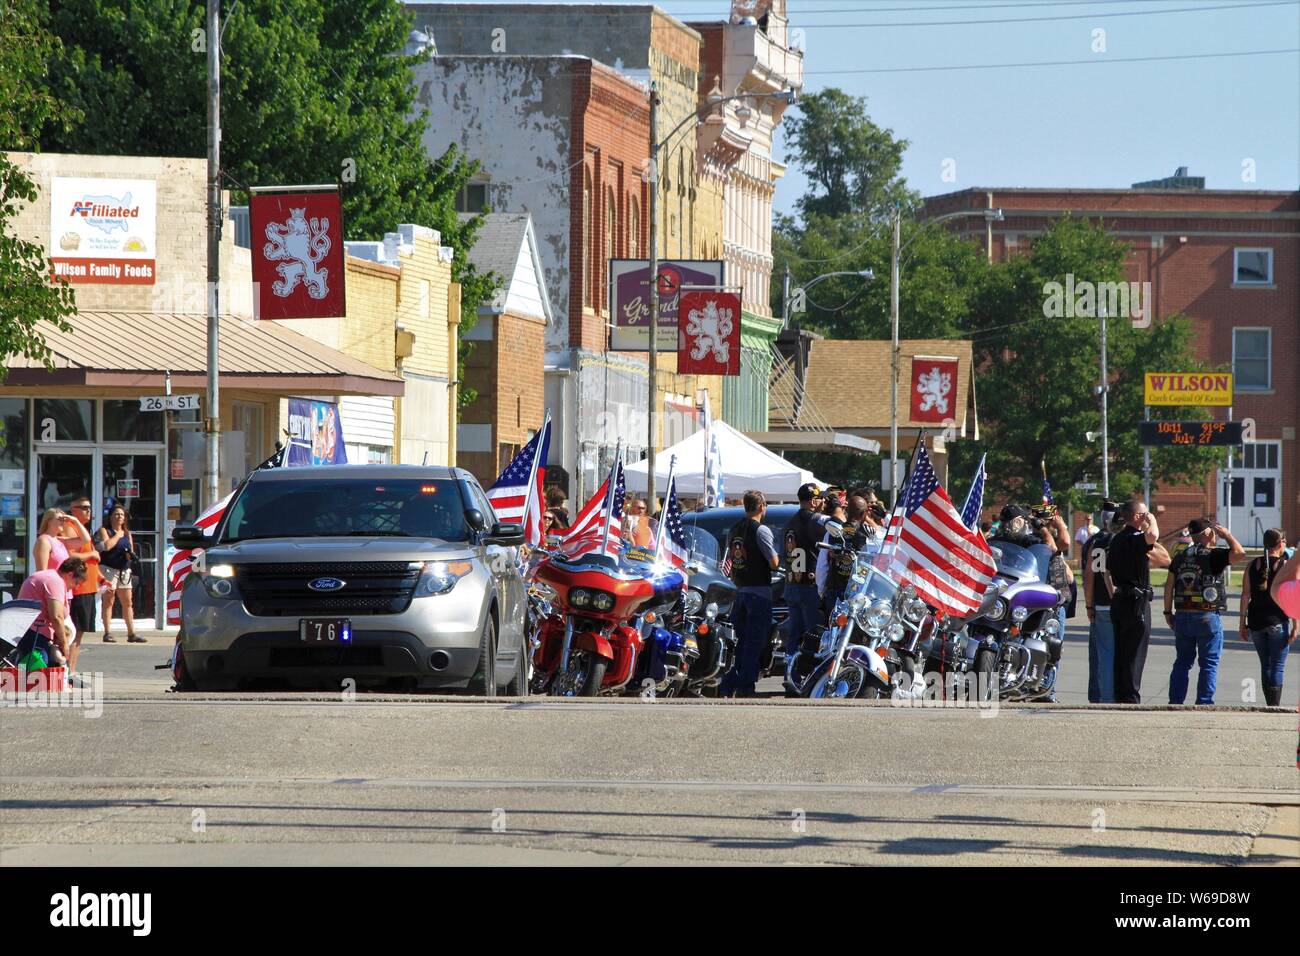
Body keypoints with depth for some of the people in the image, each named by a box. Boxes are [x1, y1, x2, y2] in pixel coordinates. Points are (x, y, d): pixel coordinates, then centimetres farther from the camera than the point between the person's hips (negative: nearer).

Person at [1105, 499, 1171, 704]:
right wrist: (1152, 521, -16)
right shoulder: (1134, 539, -15)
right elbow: (1152, 536, -37)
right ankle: (1131, 698, -8)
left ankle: (1120, 697, 14)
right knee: (1135, 655, -6)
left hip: (1119, 601, 9)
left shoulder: (1116, 540, 15)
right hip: (1136, 602, -9)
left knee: (1121, 654, 11)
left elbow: (1108, 572, 21)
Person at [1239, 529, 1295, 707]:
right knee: (1278, 666, -1)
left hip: (1256, 622, 4)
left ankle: (1271, 705, 18)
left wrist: (1243, 624, 8)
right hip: (1278, 621, -4)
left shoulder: (1253, 565, 5)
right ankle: (1275, 706, -9)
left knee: (1265, 666, 14)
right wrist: (1296, 625, -9)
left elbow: (1245, 595, 4)